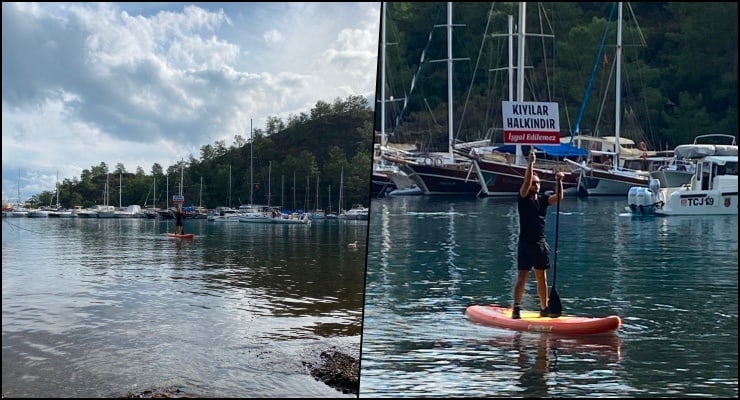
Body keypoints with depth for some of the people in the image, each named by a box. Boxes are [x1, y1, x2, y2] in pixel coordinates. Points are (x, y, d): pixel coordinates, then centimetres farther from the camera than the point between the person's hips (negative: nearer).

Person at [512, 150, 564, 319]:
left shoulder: (543, 199, 10)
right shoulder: (523, 199, -4)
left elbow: (558, 197, -4)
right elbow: (526, 182, -21)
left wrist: (558, 182, -19)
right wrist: (531, 163, -26)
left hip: (541, 244, 5)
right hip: (526, 243, -5)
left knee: (542, 277, 11)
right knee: (522, 277, -7)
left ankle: (544, 308, 18)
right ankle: (516, 308, -7)